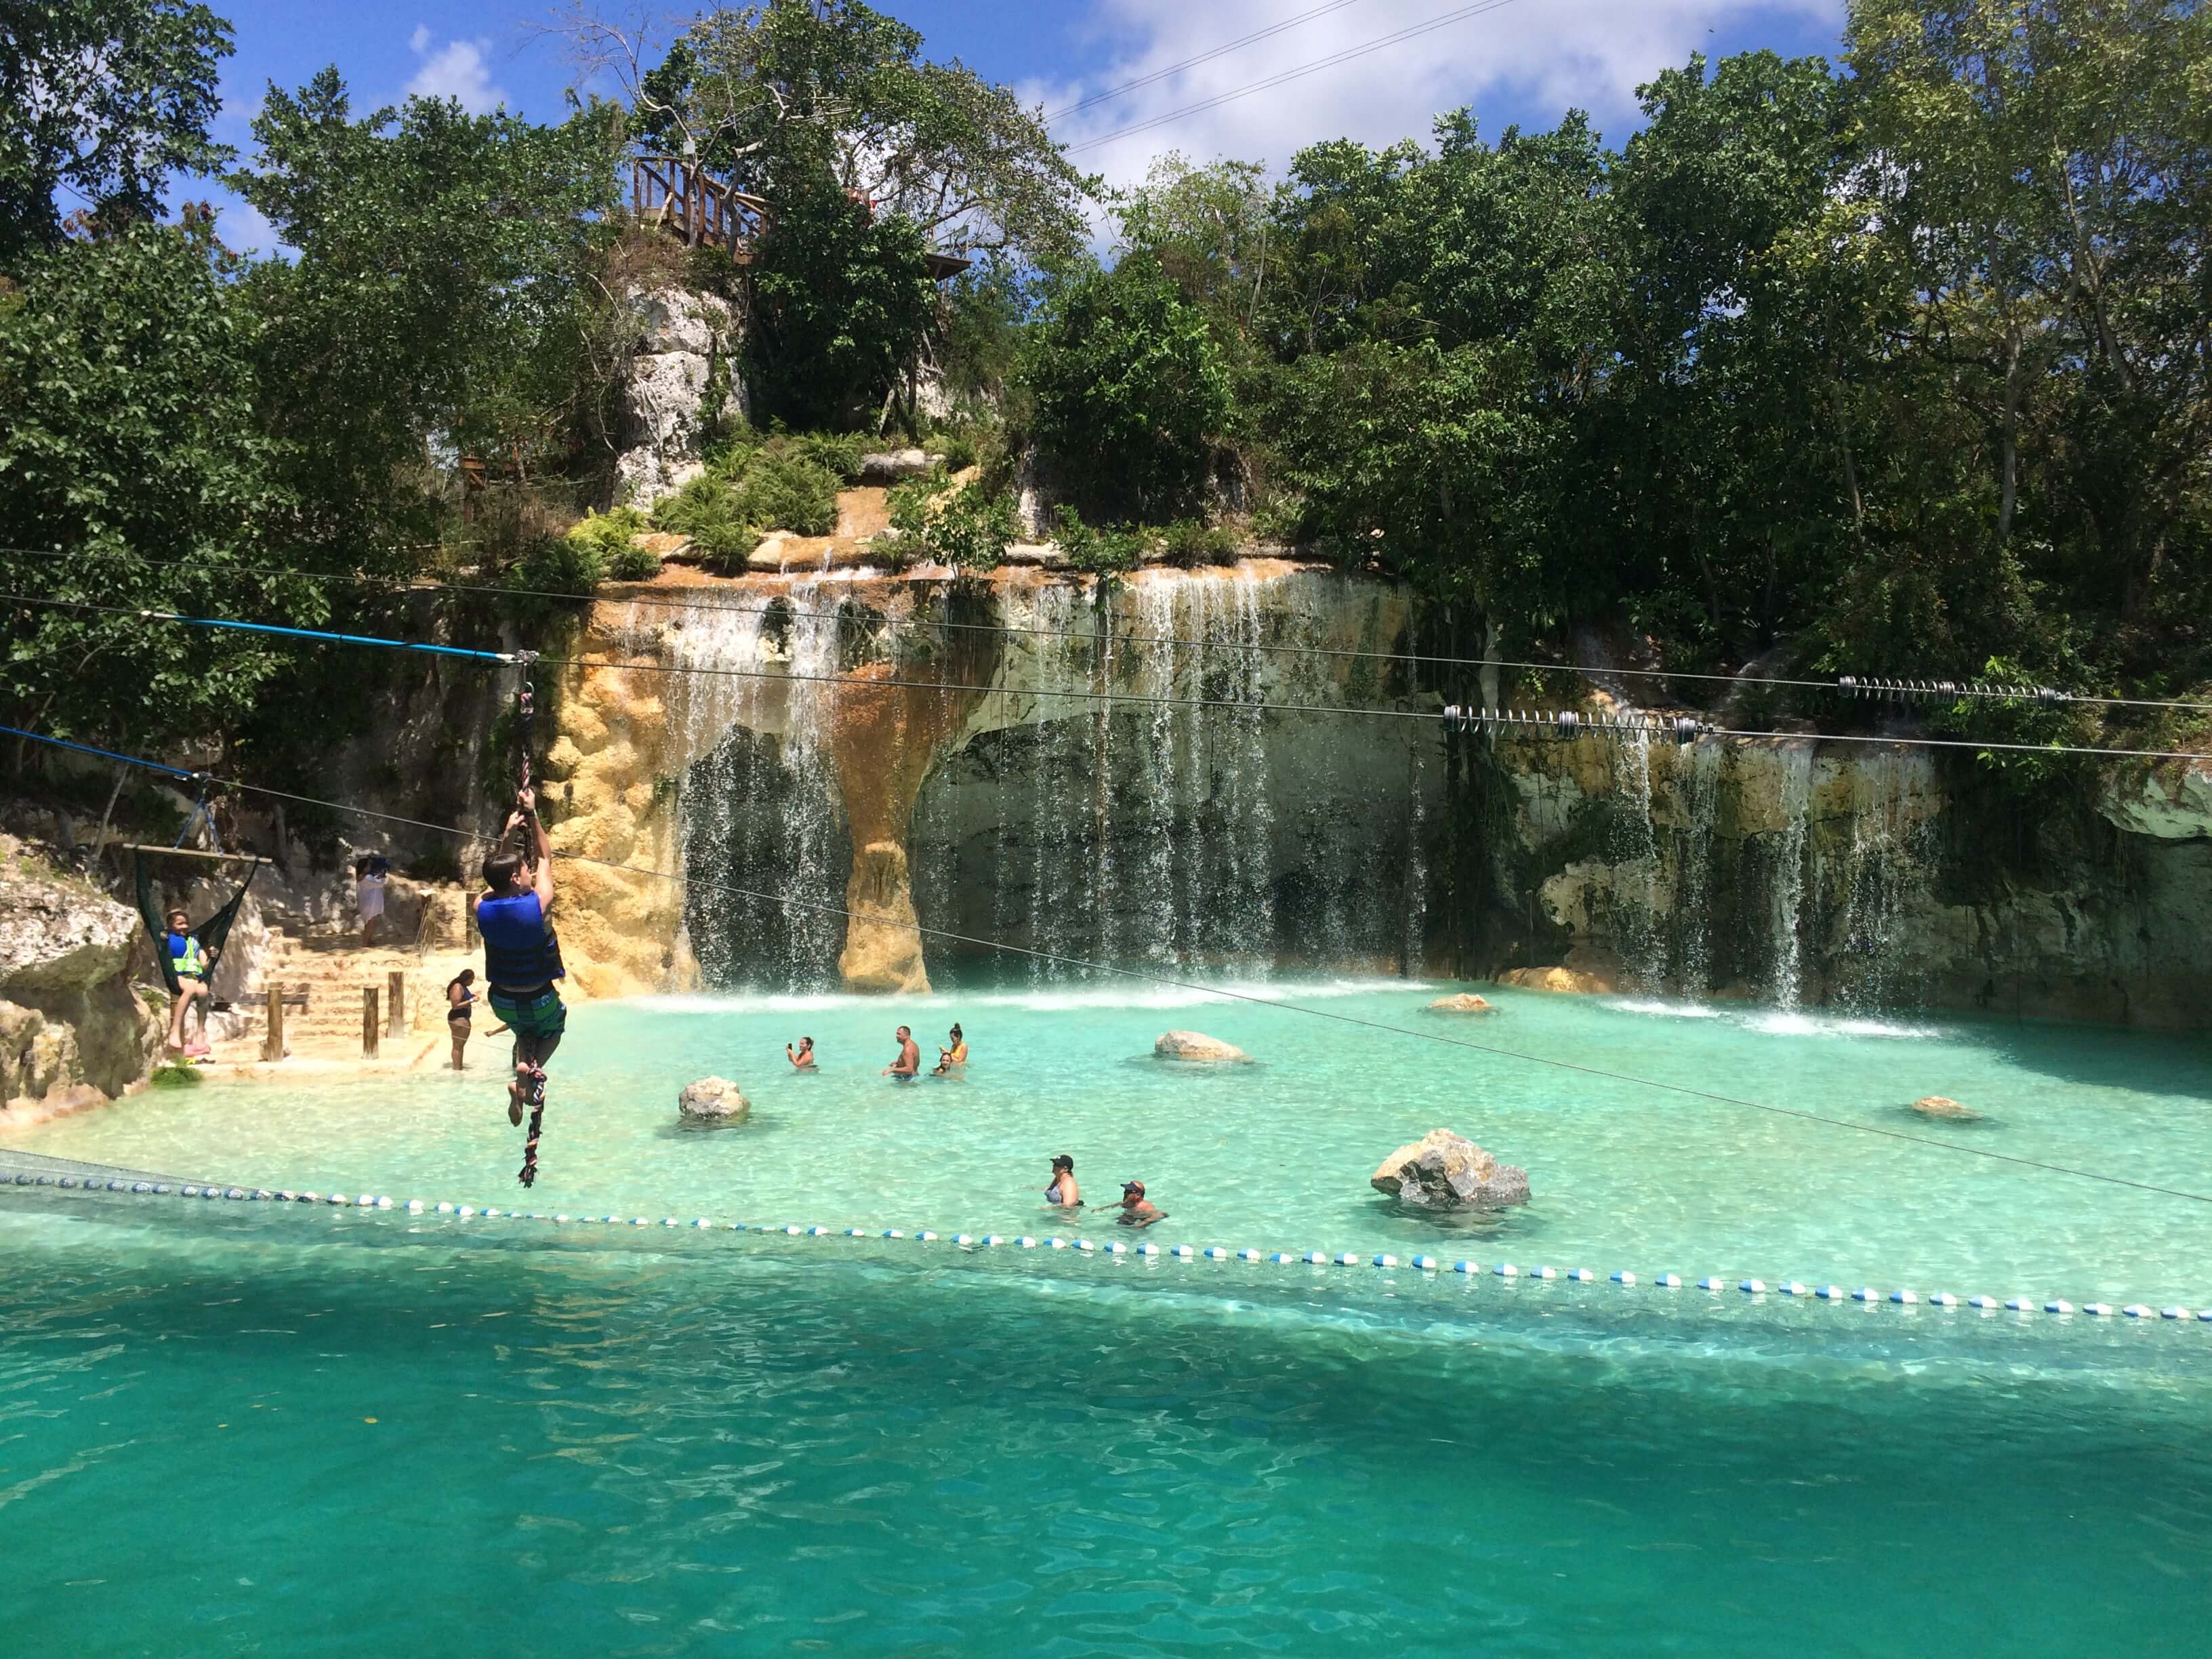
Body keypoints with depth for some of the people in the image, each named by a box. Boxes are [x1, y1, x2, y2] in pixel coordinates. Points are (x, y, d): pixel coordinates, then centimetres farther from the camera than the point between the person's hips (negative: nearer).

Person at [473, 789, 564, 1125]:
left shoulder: (483, 908, -14)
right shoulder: (537, 904, -24)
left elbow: (493, 878, 9)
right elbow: (545, 858, -8)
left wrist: (507, 834, 12)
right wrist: (533, 815, -2)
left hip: (502, 1001, 4)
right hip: (539, 1000, -3)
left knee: (523, 1033, 34)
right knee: (554, 1026, 30)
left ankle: (521, 1084, 9)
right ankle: (531, 1067, -1)